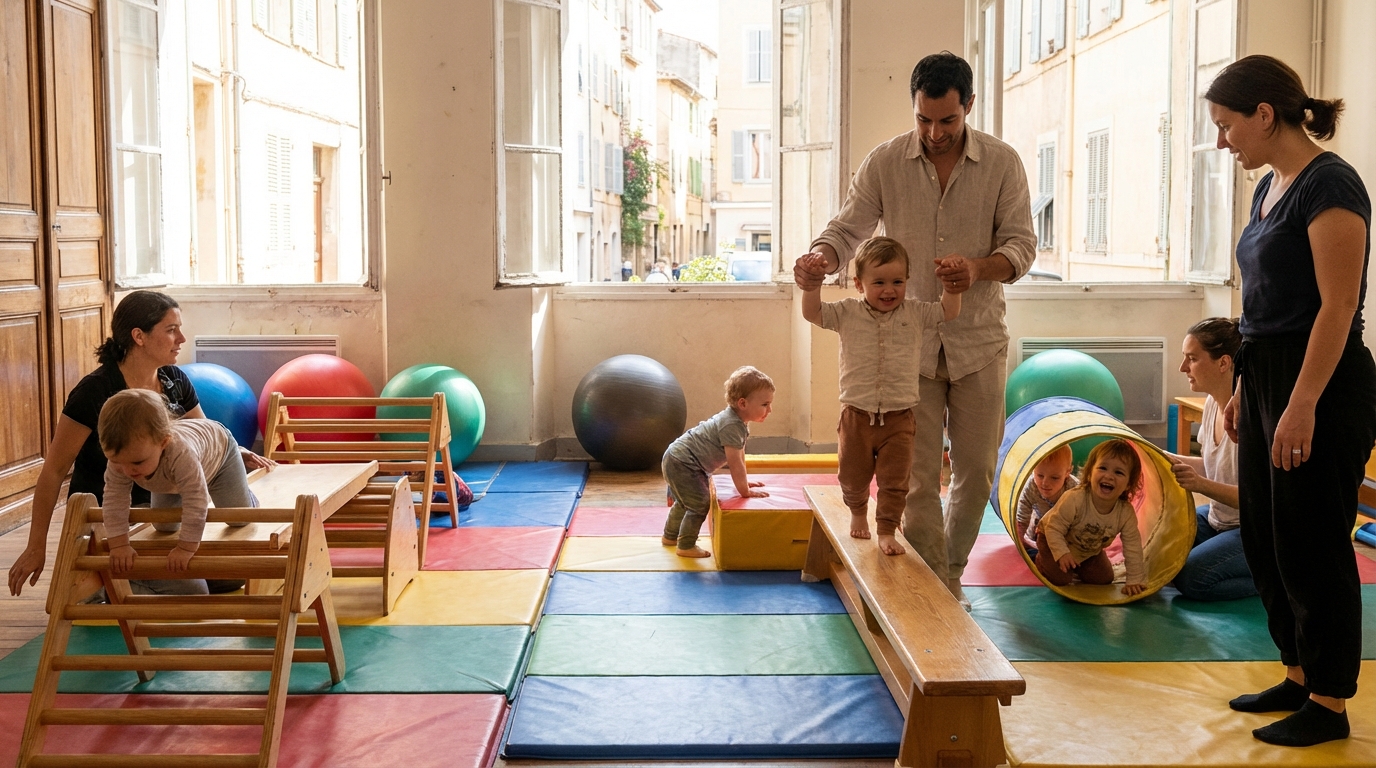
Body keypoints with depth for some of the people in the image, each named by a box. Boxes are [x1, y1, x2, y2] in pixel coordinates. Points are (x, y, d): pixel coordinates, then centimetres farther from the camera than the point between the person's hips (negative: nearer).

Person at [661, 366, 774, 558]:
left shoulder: (739, 420, 3)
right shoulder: (732, 426, -29)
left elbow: (739, 455, 14)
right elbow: (735, 463, -27)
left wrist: (744, 481, 16)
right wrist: (745, 490, -19)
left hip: (679, 460, 11)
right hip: (682, 464, -11)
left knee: (685, 501, 27)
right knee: (699, 503, -13)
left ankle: (670, 536, 45)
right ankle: (686, 546, -1)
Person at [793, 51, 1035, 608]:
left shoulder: (1003, 163, -2)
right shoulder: (885, 162, -3)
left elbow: (1022, 243, -5)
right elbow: (848, 228, -4)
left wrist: (979, 268, -27)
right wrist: (820, 258, -28)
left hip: (979, 341, 1)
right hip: (909, 340, -1)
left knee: (976, 470, 9)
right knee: (918, 478, -2)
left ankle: (952, 574, 29)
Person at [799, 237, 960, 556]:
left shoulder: (914, 313, 0)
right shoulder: (848, 312, -3)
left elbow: (949, 311, 0)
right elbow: (812, 313, -9)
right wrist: (812, 283, -24)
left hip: (898, 418, 0)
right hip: (857, 415, 0)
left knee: (894, 481, 1)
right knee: (853, 476, 16)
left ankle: (886, 531, 14)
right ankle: (858, 513, 44)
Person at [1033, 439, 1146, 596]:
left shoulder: (1126, 513, -27)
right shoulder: (1074, 500, -39)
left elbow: (1133, 548, -19)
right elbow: (1054, 529, -31)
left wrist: (1135, 580, -21)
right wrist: (1062, 553, -43)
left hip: (1090, 551, 5)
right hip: (1054, 541, -5)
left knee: (1103, 578, 1)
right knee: (1059, 578, -16)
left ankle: (1077, 568, 30)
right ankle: (1041, 561, 17)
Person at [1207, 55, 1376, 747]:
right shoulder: (1270, 187, 13)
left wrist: (1302, 406, -23)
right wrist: (1242, 390, 18)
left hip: (1321, 383, -9)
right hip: (1267, 376, 9)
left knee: (1310, 545, -1)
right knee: (1264, 537, 14)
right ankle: (1299, 677, 28)